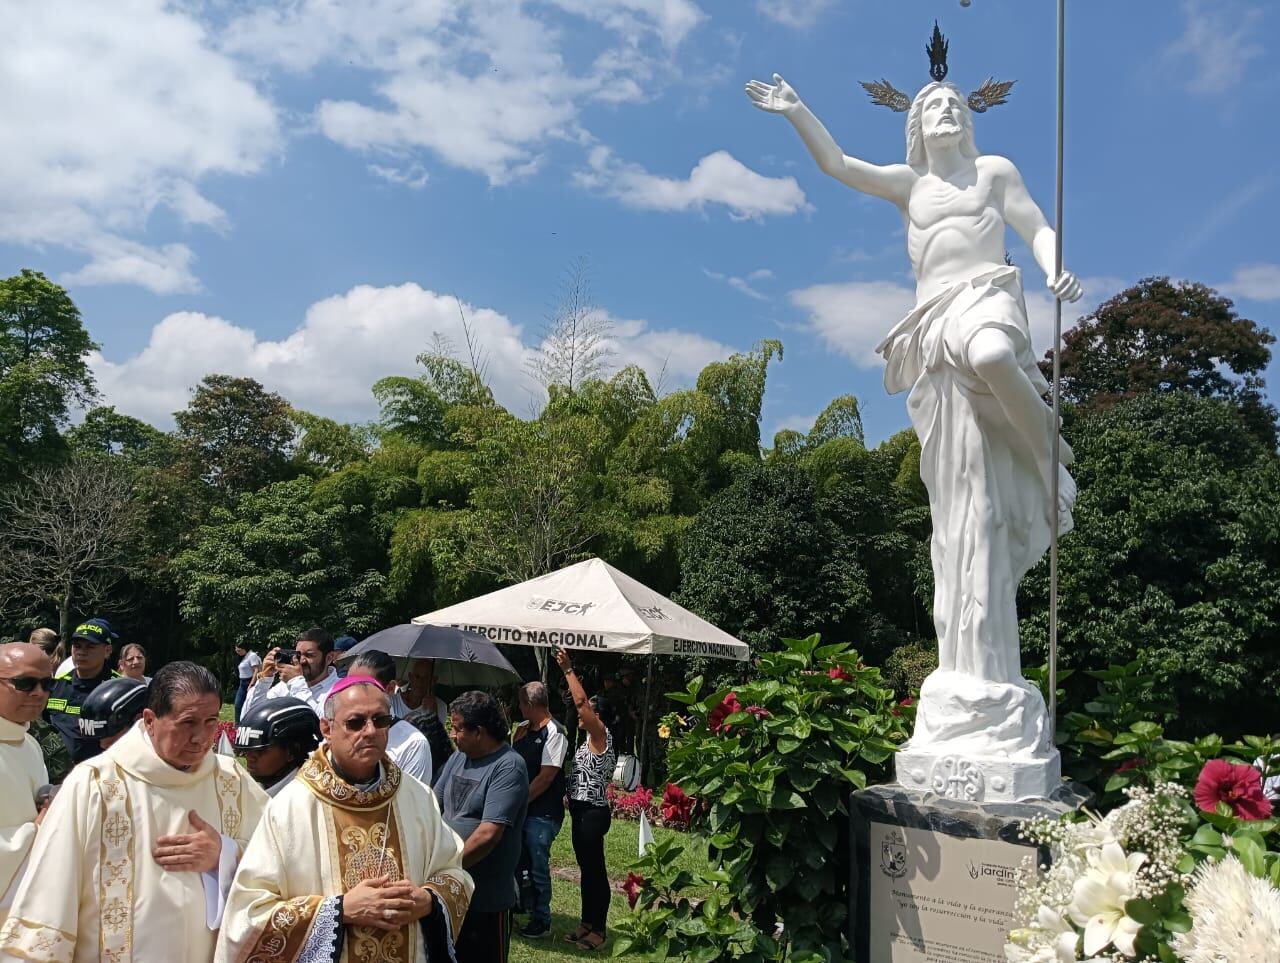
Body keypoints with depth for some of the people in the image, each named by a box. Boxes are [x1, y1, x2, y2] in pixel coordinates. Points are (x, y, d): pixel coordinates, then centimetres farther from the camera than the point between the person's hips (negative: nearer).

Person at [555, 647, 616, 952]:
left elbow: (581, 701, -22)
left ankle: (598, 929, 7)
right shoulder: (590, 740, 14)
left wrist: (568, 670, -20)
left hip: (593, 812, -9)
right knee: (586, 868, 16)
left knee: (595, 869, -1)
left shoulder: (601, 735, -13)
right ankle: (587, 923, 25)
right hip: (582, 810, 9)